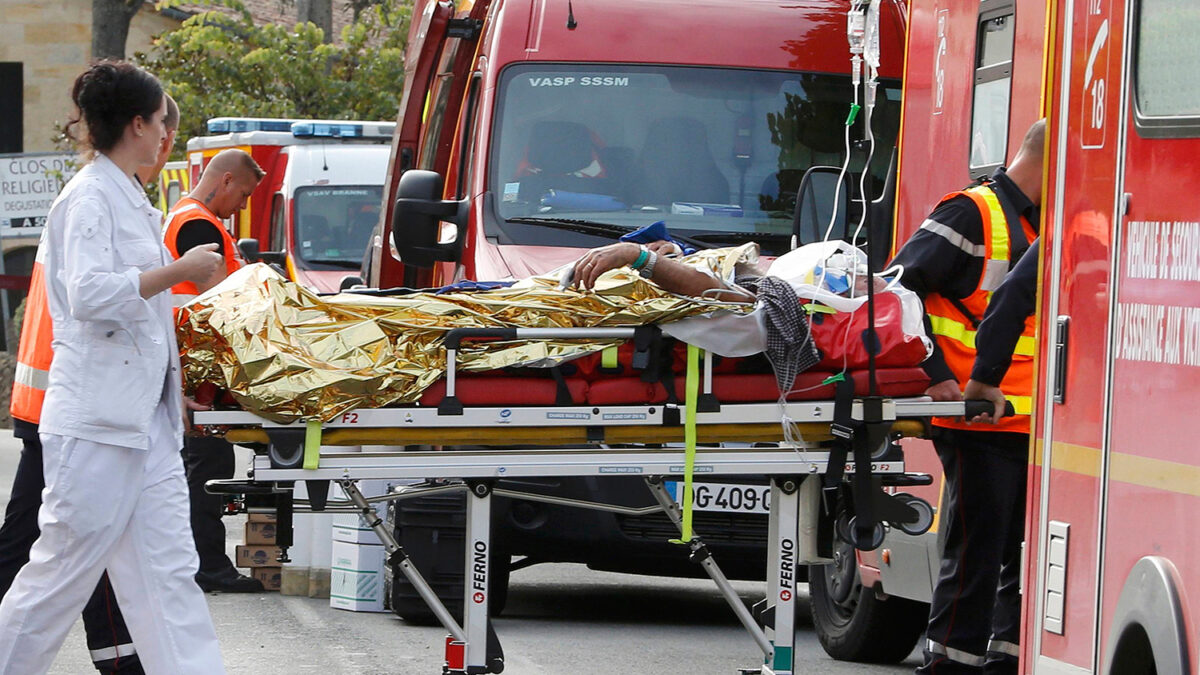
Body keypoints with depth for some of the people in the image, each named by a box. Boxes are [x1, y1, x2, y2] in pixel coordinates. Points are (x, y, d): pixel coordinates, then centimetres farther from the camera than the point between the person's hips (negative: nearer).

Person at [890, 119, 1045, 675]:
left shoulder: (1045, 224, 19)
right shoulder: (973, 214, -8)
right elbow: (899, 287, -13)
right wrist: (936, 375, -18)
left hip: (1032, 422, 8)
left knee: (1029, 546, 8)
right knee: (976, 546, -6)